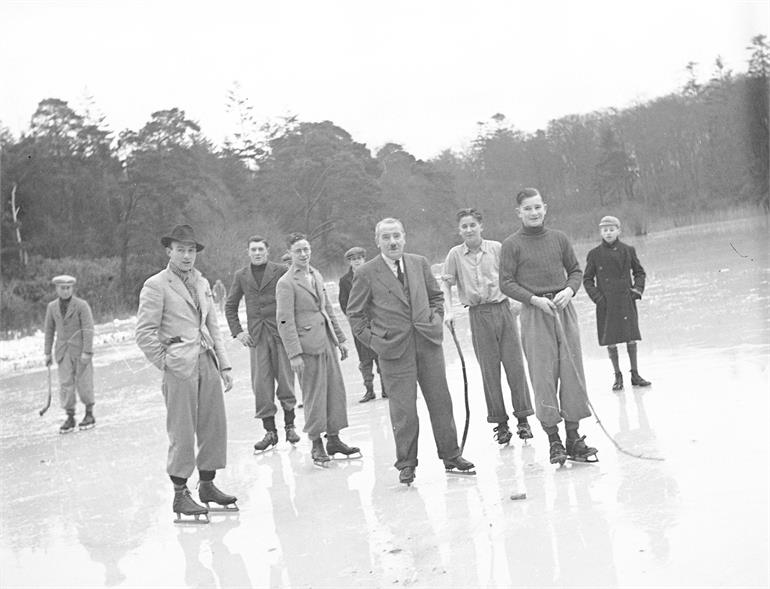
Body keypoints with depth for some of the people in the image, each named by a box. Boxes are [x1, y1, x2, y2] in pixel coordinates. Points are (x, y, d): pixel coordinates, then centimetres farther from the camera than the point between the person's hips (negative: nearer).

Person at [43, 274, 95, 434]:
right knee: (65, 384, -1)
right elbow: (49, 330, 12)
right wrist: (47, 353, 10)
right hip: (63, 351, 4)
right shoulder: (52, 307, 5)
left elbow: (88, 329, -12)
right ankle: (70, 419, 5)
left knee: (84, 383, 0)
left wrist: (87, 352, -18)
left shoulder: (82, 305, -9)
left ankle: (89, 415, 14)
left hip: (81, 350, -4)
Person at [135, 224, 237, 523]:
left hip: (207, 363, 7)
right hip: (179, 366, -7)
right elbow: (144, 333, -7)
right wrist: (165, 363, -9)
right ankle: (180, 494, 7)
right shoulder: (156, 285, -5)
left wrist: (224, 364, 13)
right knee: (182, 432, -3)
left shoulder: (202, 283, 16)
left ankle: (207, 485, 23)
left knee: (214, 427, 9)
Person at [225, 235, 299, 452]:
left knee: (285, 379, 1)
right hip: (256, 336, 2)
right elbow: (230, 306, 17)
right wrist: (237, 331, 6)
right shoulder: (241, 276, 10)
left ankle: (289, 425, 15)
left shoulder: (280, 271, 1)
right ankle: (270, 431, 5)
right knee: (261, 384, -1)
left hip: (281, 333, -2)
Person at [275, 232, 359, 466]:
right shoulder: (286, 283, -9)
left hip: (327, 342, 7)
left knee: (336, 389, 9)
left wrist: (340, 339, 18)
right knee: (314, 394, -2)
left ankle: (334, 439, 20)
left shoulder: (316, 276, 14)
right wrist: (294, 354, -18)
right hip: (307, 345, -7)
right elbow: (285, 322, -13)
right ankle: (316, 444, 10)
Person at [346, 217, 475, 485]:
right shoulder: (366, 274, -3)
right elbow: (355, 313, 3)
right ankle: (406, 464, 12)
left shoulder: (419, 263, 8)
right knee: (403, 410, -1)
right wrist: (372, 340, -2)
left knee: (440, 401, 9)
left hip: (428, 342, 4)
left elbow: (436, 295, 21)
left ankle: (451, 456, 22)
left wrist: (436, 321, 8)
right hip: (394, 350, -4)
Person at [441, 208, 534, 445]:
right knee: (489, 370, 3)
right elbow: (446, 283, 5)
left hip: (502, 308, 0)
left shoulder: (497, 248, 2)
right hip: (478, 315, 0)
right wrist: (448, 311, -6)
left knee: (515, 365, 0)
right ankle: (500, 423, 12)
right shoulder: (455, 255, 2)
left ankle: (523, 418, 10)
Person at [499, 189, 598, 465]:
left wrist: (569, 290, -5)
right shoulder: (512, 244, -1)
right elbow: (506, 283, -3)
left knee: (572, 372, 2)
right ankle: (554, 441, 5)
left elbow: (576, 270, 15)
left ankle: (574, 438, 12)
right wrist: (536, 299, -14)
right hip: (534, 312, -3)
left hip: (563, 309, 3)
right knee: (543, 377, -4)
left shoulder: (558, 238, 8)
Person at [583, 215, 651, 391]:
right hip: (606, 303, -1)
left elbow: (639, 272, 14)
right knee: (610, 341, 1)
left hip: (626, 301, 1)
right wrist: (596, 297, -6)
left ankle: (635, 375, 16)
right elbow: (587, 279, 5)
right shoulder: (595, 254, -1)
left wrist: (637, 289, -1)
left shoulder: (628, 251, 3)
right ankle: (618, 376, 14)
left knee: (632, 338, 4)